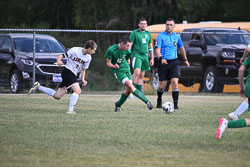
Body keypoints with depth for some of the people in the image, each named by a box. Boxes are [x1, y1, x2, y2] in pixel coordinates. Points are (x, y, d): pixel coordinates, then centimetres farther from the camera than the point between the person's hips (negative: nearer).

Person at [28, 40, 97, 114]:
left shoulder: (88, 58, 8)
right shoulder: (75, 50, -11)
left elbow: (83, 69, 21)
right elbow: (61, 55, -8)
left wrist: (83, 80, 6)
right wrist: (58, 61, -29)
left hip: (73, 75, 7)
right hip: (68, 71, -7)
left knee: (57, 96, 6)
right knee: (78, 91, -25)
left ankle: (38, 87, 21)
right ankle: (70, 110, -26)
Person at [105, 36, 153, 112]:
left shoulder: (127, 51, -3)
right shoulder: (111, 50, -16)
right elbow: (108, 63, -10)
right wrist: (114, 66, -27)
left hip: (126, 69, 6)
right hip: (118, 70, -5)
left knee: (128, 90, -1)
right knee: (130, 85, -21)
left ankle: (118, 104, 23)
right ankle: (146, 101, -24)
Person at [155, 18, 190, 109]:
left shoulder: (177, 36, 9)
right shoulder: (161, 36, -4)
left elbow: (181, 48, 25)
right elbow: (157, 49, -13)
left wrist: (185, 60, 28)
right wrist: (161, 58, -31)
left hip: (174, 62, 2)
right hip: (164, 62, -2)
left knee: (175, 82, -15)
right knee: (162, 85, 1)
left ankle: (175, 104, -11)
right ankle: (159, 100, 30)